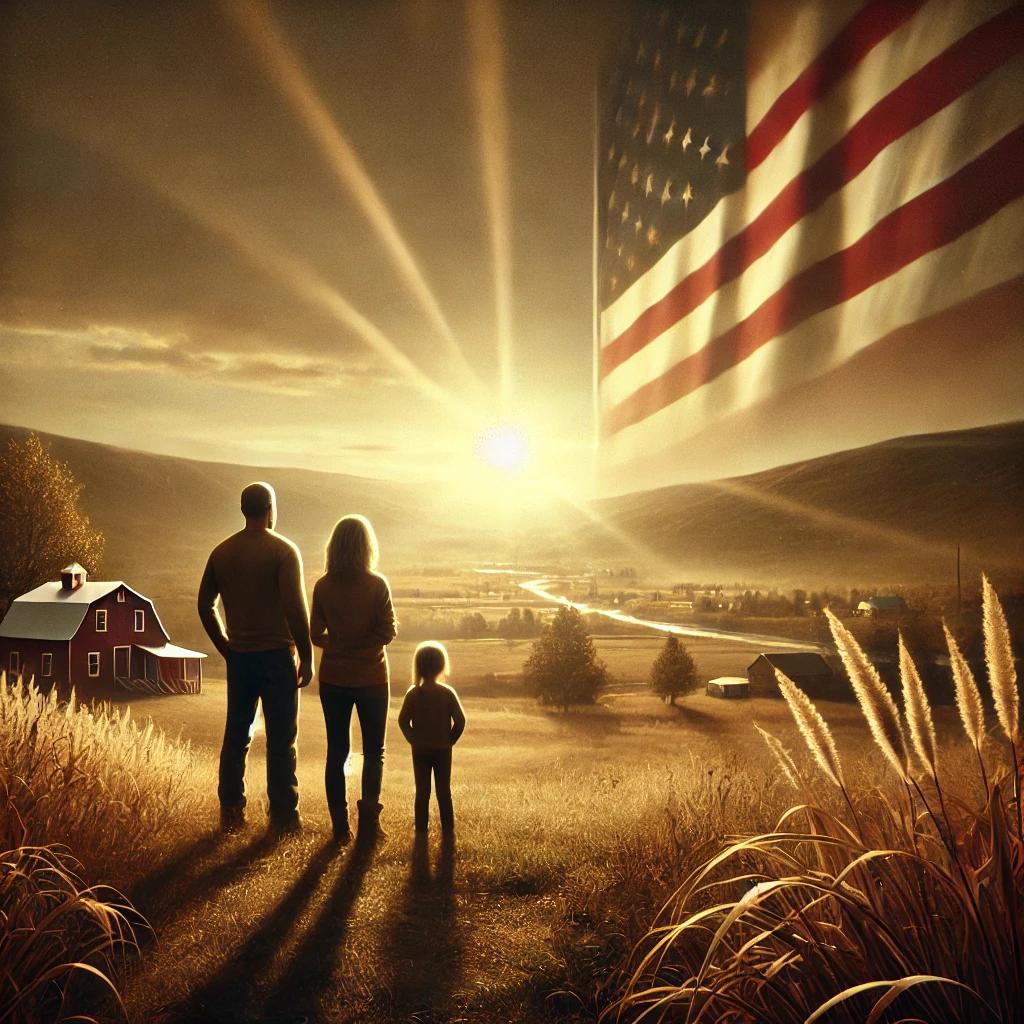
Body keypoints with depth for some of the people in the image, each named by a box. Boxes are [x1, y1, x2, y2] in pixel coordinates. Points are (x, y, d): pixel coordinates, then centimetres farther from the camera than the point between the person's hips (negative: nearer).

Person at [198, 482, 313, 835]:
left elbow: (205, 606, 11)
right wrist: (307, 657, -9)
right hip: (276, 655, -5)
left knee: (236, 735, 12)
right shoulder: (283, 551, -10)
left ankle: (231, 813, 17)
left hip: (238, 656, 5)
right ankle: (282, 815, 5)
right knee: (281, 739, 2)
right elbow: (296, 608, -16)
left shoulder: (222, 552, 7)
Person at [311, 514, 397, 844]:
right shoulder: (376, 585, -12)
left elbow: (316, 634, -1)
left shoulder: (323, 586, -5)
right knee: (374, 751, 11)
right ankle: (369, 817, 1)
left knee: (336, 751, 10)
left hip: (334, 678, 2)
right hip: (371, 677, -2)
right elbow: (387, 632, -12)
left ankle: (340, 825, 11)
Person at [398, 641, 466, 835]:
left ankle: (421, 828, 10)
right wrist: (450, 741, 3)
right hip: (442, 750, -1)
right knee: (444, 791, 7)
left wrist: (413, 740, 5)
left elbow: (403, 721, -7)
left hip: (419, 751, 1)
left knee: (422, 791, 8)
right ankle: (447, 828, 9)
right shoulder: (447, 693, -8)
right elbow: (460, 720, -10)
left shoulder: (413, 693, -6)